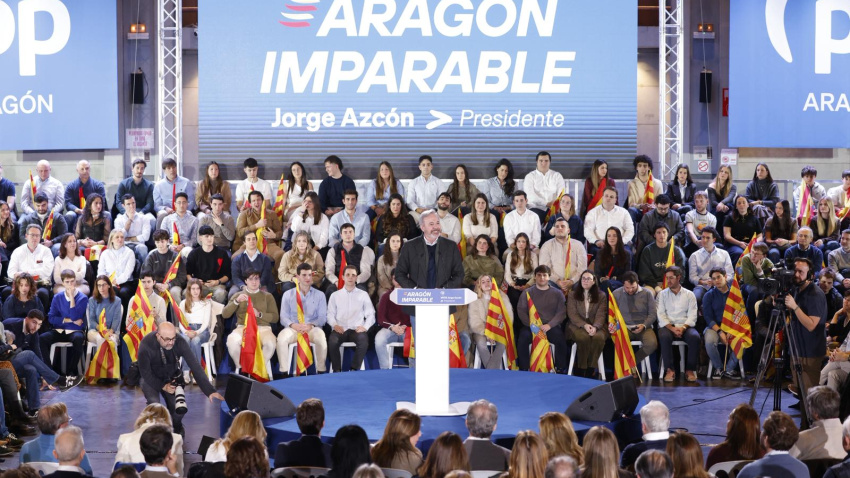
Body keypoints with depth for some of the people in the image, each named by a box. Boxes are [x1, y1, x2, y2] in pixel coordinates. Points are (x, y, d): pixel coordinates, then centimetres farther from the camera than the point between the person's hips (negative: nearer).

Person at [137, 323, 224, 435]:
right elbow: (145, 372, -20)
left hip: (171, 377, 2)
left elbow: (195, 366, -27)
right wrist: (163, 386, -30)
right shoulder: (146, 345, -32)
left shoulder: (180, 342, -27)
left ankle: (177, 431, 23)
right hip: (151, 379, -2)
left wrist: (210, 390, -34)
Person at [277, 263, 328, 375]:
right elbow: (283, 317, 7)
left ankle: (321, 371, -26)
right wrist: (293, 325, -16)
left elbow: (323, 317, 5)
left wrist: (311, 325, -16)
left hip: (312, 328, 0)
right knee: (282, 338, -33)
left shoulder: (319, 295, 13)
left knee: (321, 337, -36)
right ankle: (284, 372, -28)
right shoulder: (288, 294, 13)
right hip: (293, 328, 1)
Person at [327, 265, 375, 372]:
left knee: (364, 340, -35)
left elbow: (370, 314, 11)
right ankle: (337, 370, -20)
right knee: (332, 341, -34)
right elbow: (330, 314, 11)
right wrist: (334, 325, -9)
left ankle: (354, 369, -24)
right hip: (340, 329, 0)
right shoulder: (335, 295, 17)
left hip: (357, 330, 0)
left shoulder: (363, 295, 16)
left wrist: (365, 326, -7)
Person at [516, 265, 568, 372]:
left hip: (551, 326, 0)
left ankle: (561, 370, -18)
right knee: (523, 338, -30)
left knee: (560, 339, -30)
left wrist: (549, 325, -15)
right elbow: (521, 311, 2)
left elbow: (561, 312, 2)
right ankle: (523, 370, -21)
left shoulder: (557, 293, 13)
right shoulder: (527, 293, 13)